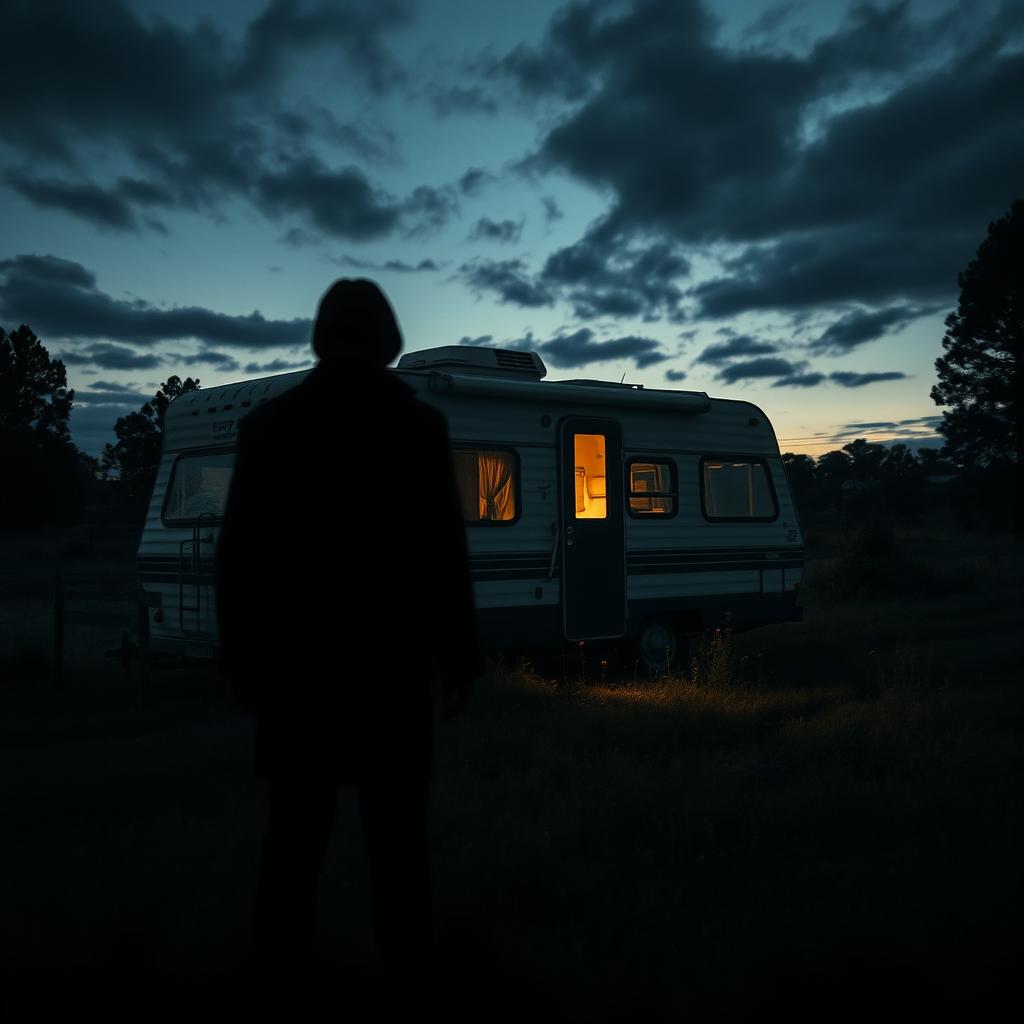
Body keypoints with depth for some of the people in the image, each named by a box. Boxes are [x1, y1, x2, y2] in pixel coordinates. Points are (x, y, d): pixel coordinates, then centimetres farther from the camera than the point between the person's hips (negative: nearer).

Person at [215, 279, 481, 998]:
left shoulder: (268, 425, 2)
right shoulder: (419, 426, -4)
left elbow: (238, 556, 3)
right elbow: (445, 556, -7)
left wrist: (243, 658, 10)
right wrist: (459, 660, 0)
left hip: (296, 659, 2)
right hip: (390, 659, -1)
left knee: (298, 819, 12)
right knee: (397, 824, 8)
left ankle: (284, 958, 19)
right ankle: (406, 958, 16)